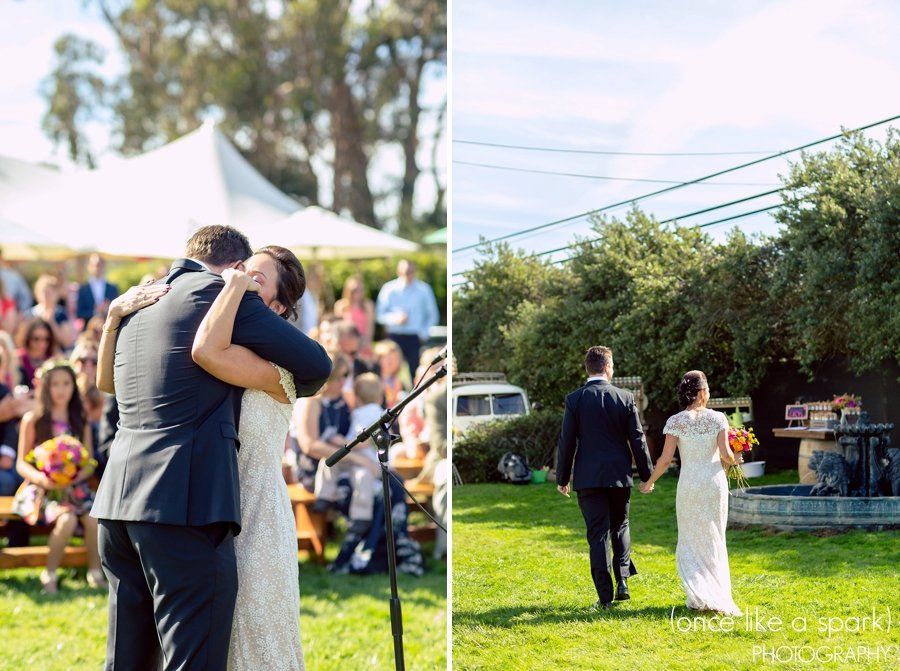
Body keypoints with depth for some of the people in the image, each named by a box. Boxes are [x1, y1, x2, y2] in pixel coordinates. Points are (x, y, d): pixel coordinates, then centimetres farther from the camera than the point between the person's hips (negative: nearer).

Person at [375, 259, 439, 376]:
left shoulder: (424, 290, 2)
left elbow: (432, 315, 10)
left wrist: (424, 333, -2)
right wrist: (395, 318, -16)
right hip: (394, 337, 1)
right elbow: (379, 314, 2)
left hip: (415, 339, 0)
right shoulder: (389, 289, 1)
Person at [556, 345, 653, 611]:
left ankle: (605, 596, 1)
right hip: (619, 475, 1)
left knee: (598, 535, 2)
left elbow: (566, 442, -3)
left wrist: (562, 478, 6)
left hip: (588, 477, -1)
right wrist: (646, 474, 9)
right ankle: (623, 580, 5)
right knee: (620, 526, 20)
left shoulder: (574, 399, -4)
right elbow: (638, 439, 1)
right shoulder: (625, 398, -2)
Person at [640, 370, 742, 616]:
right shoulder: (718, 418, -5)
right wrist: (733, 460, 14)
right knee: (714, 540, 14)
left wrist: (650, 482, 5)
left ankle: (700, 597, -5)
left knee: (691, 543, 8)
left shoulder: (675, 422, -6)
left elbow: (666, 459, -8)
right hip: (715, 484, 1)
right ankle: (720, 595, 16)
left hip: (689, 485, -1)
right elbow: (726, 454, -9)